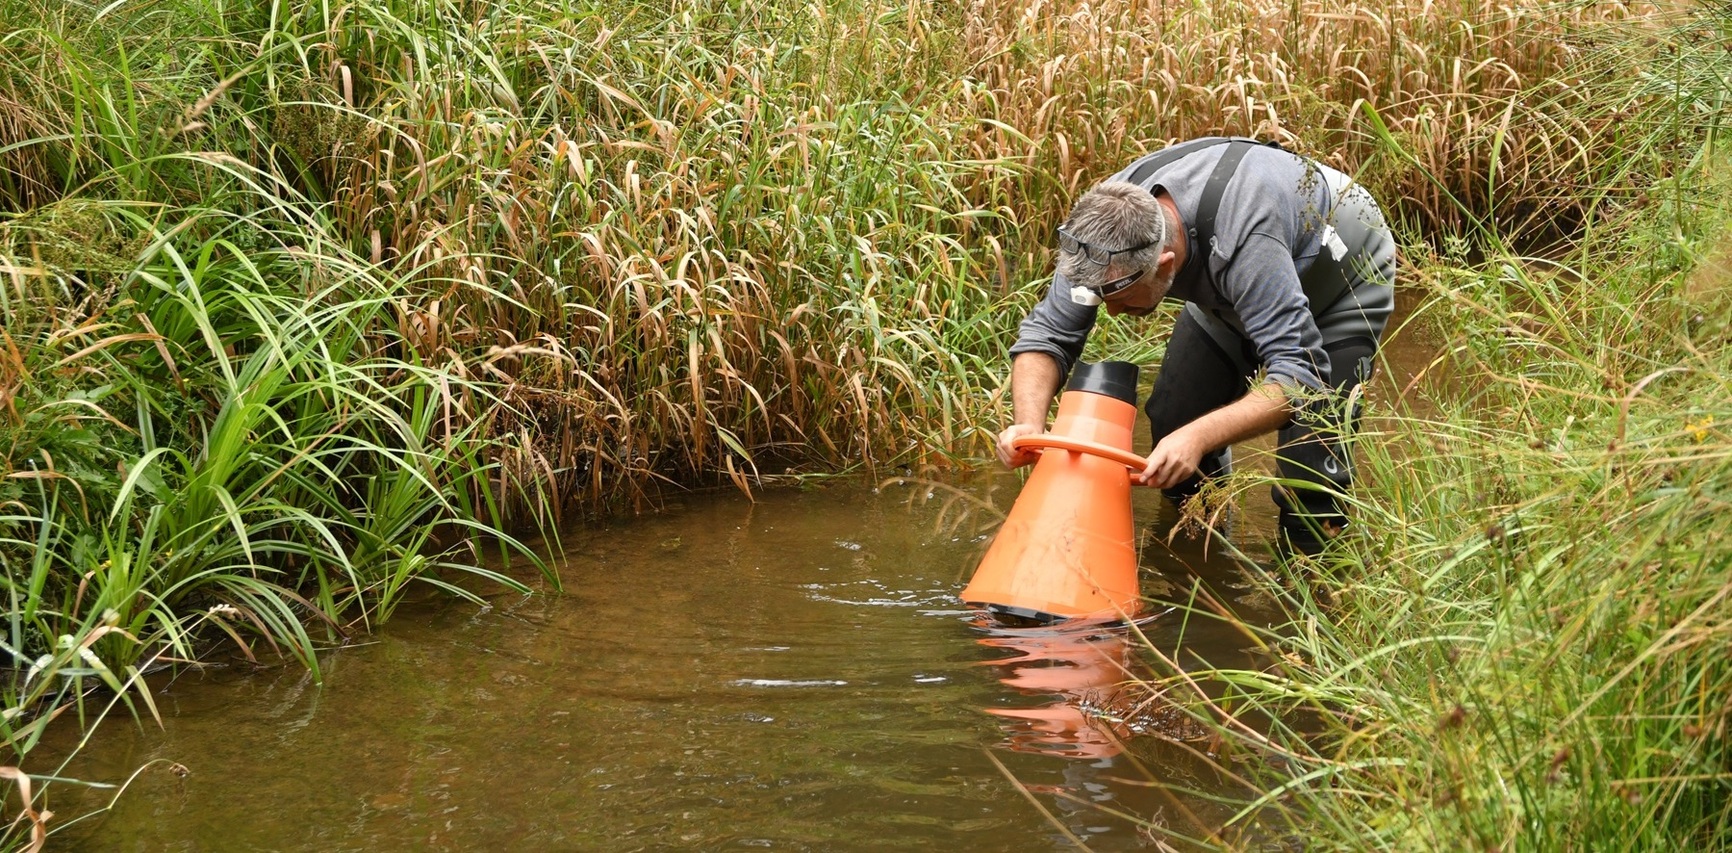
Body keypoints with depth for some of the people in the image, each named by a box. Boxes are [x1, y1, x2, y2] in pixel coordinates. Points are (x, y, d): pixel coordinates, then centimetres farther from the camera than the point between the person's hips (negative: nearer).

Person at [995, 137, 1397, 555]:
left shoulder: (1241, 239, -47)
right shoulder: (1103, 225, -28)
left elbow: (1298, 372, -47)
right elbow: (1047, 333, -19)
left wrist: (1199, 437, -59)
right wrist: (1028, 424, -38)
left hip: (1346, 275, -6)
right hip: (1232, 287, 6)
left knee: (1311, 441, -20)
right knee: (1173, 417, -1)